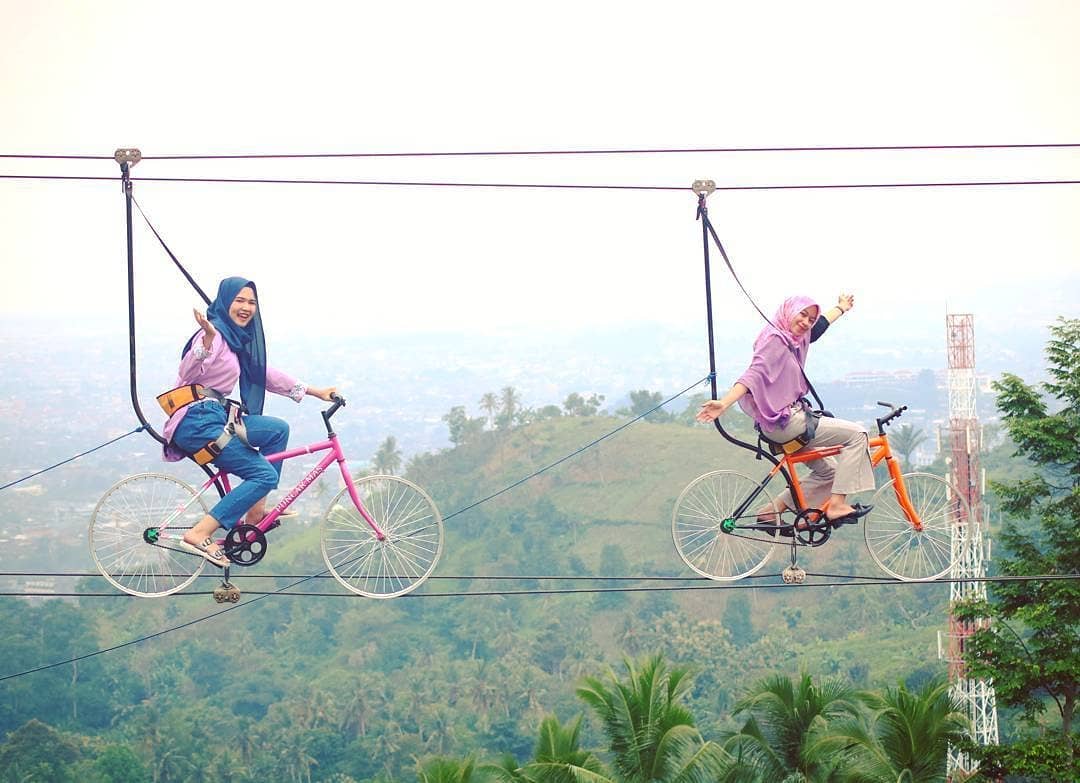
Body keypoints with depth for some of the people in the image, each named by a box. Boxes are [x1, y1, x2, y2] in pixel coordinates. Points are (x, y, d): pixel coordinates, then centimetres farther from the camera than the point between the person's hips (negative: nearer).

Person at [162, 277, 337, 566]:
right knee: (265, 475, -13)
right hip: (197, 421, -10)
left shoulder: (238, 337, 19)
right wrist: (207, 339, -42)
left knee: (278, 429, 15)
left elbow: (265, 375, 28)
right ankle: (199, 534, -22)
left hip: (217, 418, 10)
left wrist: (313, 391, 28)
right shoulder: (215, 333, -11)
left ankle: (256, 510, 13)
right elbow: (188, 373, -26)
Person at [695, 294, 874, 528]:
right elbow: (753, 375, -26)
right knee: (856, 434, -10)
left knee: (828, 470, 17)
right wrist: (724, 403, -39)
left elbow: (821, 324, 35)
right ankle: (837, 505, -14)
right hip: (785, 422, -11)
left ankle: (774, 509, 12)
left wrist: (841, 308, 53)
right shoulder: (775, 340, -15)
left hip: (792, 418, 11)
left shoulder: (796, 339, 14)